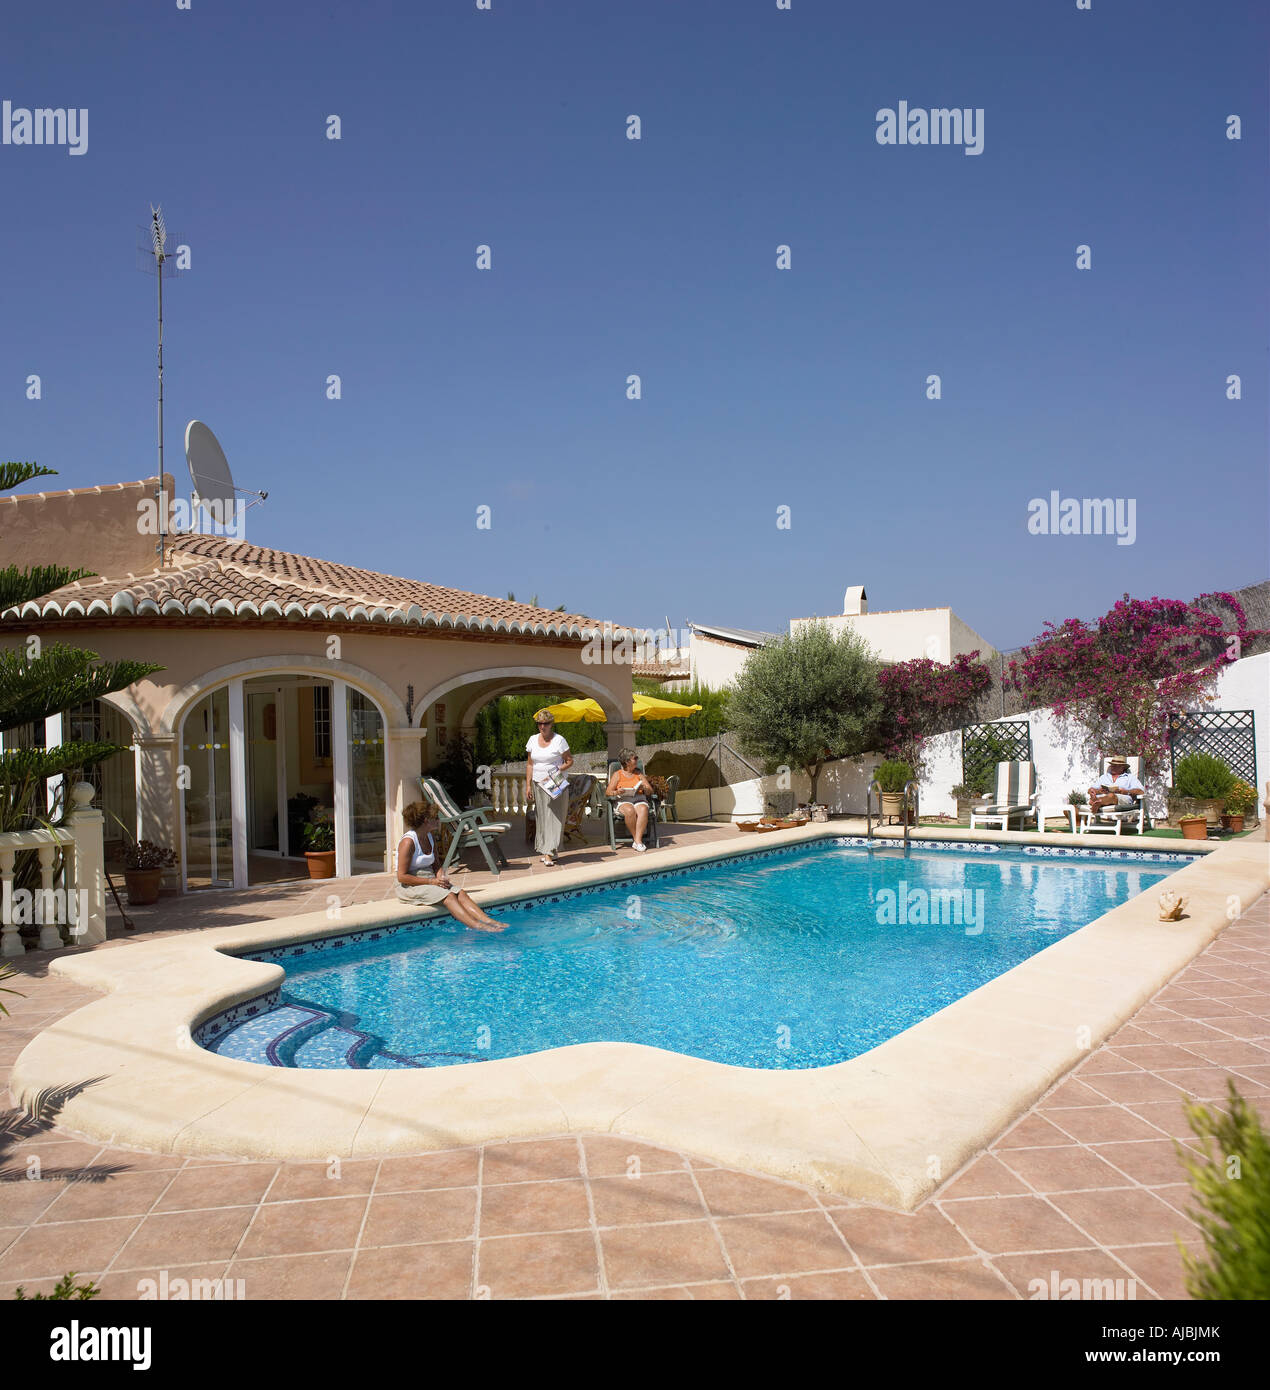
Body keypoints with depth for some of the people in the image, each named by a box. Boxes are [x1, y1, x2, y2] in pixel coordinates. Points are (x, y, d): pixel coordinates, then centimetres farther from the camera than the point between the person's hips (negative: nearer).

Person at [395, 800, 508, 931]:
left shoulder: (431, 837, 9)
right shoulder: (408, 842, -16)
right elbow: (402, 877, -19)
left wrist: (439, 877, -4)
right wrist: (432, 881, -21)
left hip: (430, 882, 7)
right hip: (410, 887, -7)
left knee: (460, 893, -18)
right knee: (448, 896, -28)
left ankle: (488, 921, -33)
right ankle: (476, 926, -39)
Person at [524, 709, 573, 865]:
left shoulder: (559, 740, -5)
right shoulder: (533, 739, 8)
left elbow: (570, 761, -2)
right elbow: (530, 764, 12)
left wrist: (556, 772, -17)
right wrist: (528, 785, 6)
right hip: (538, 783, 4)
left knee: (554, 817, -8)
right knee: (540, 817, 5)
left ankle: (549, 853, -12)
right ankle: (542, 849, 12)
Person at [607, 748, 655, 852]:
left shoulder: (639, 774, 23)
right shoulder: (617, 774, 14)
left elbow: (650, 791, 17)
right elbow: (609, 792, 5)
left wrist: (644, 788, -5)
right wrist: (617, 792, -17)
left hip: (639, 800, 2)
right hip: (623, 801, -2)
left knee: (643, 810, -35)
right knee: (630, 810, -38)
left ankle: (637, 840, -38)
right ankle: (637, 840, -26)